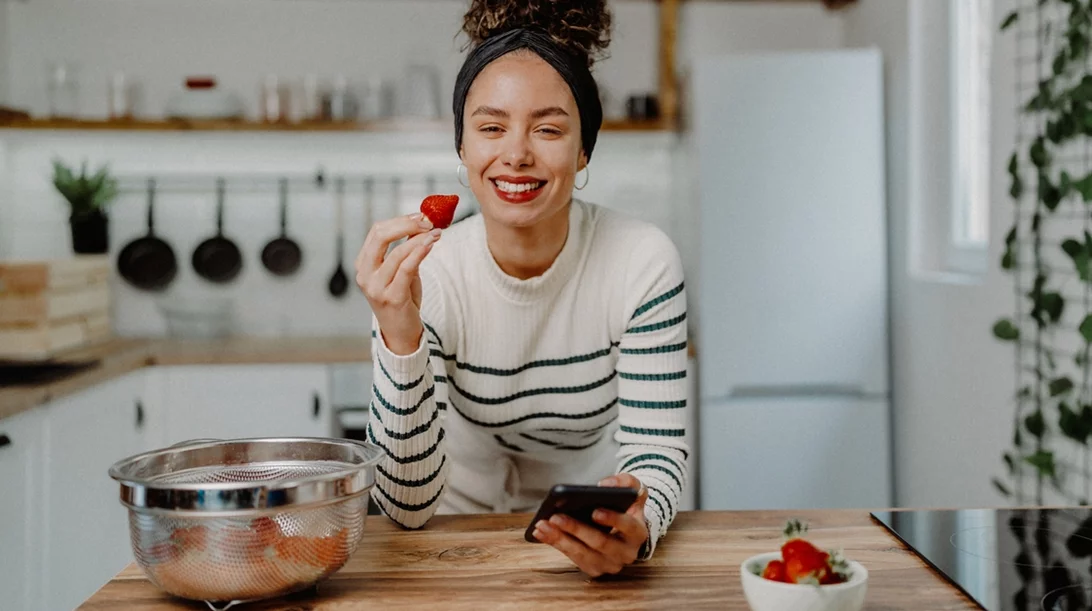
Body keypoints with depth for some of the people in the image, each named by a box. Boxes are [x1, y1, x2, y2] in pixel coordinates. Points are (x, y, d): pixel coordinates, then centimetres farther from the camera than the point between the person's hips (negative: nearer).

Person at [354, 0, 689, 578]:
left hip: (588, 550, 2)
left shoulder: (643, 263, -15)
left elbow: (655, 453, -13)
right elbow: (408, 506, -19)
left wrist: (634, 527, -35)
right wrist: (400, 337, -33)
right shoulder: (421, 275, -16)